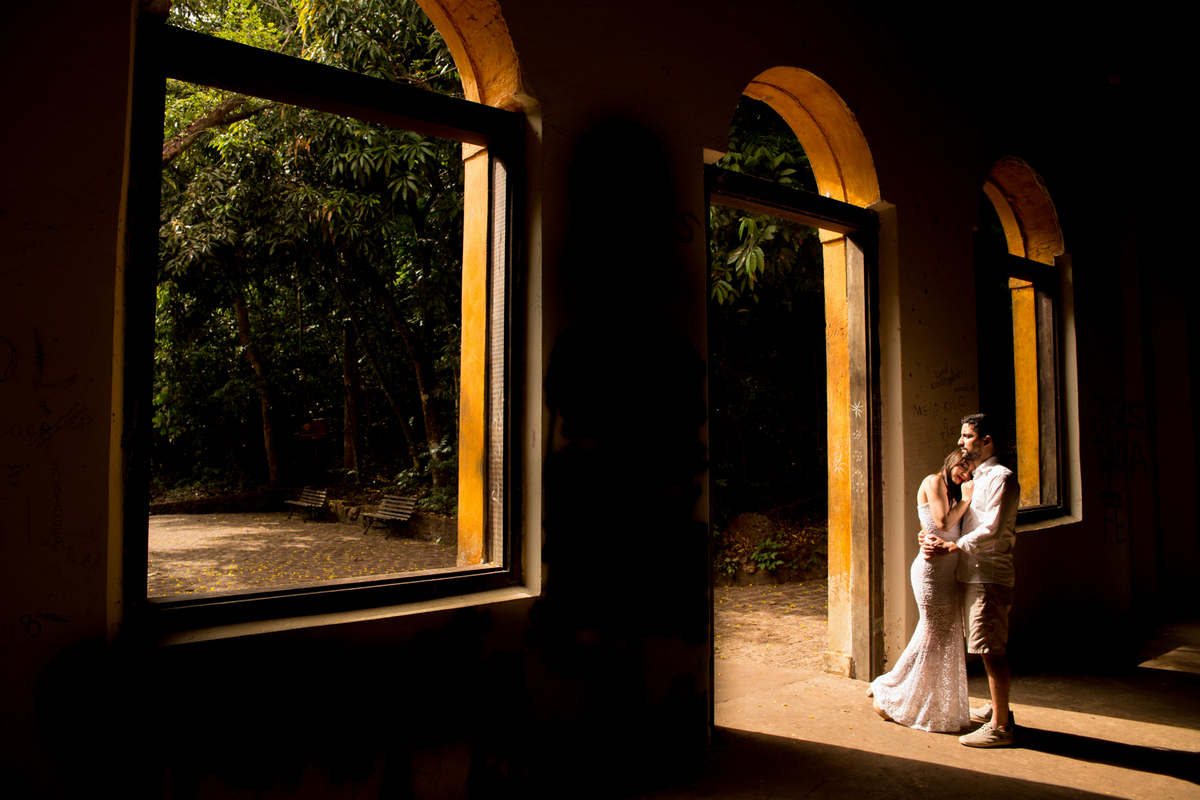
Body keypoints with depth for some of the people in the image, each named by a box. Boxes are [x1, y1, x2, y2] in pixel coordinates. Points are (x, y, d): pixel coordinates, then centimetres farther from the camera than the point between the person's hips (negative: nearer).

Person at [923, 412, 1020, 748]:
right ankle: (996, 708, 30)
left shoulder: (1001, 478, -13)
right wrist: (937, 536, 8)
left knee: (992, 650, -7)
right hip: (973, 574, 10)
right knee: (990, 649, 18)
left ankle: (1001, 726, -1)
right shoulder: (976, 478, 18)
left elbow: (992, 531, -21)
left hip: (989, 576, -10)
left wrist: (950, 547, -20)